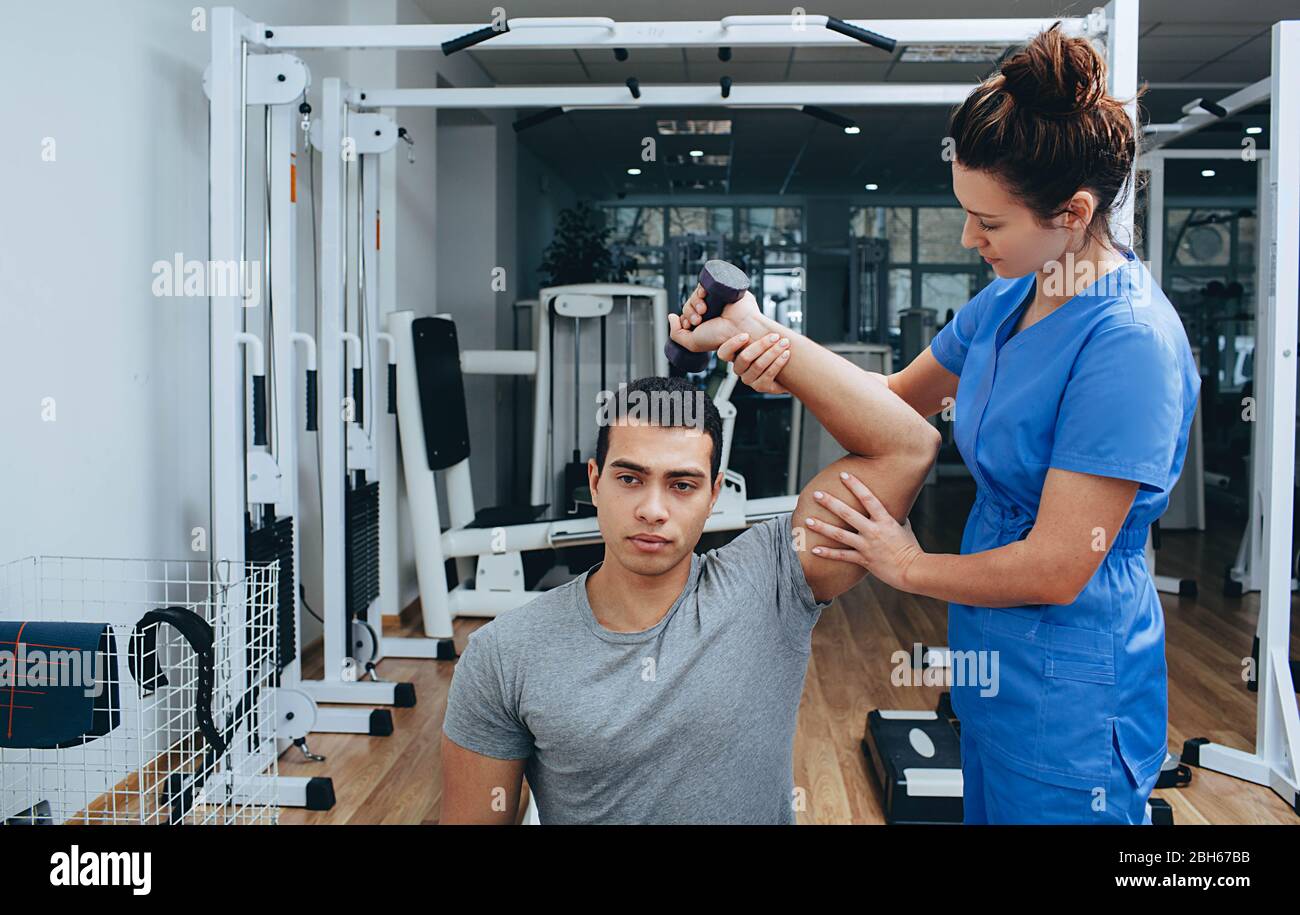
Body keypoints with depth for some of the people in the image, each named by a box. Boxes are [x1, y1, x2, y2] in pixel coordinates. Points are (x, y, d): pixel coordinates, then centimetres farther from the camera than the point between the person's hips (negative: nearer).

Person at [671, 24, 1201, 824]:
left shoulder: (1129, 345, -26)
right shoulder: (1011, 300, 2)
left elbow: (1055, 570, -25)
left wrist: (909, 567, -9)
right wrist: (772, 347, -3)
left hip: (1069, 702, -8)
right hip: (998, 669, 8)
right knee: (990, 806, 22)